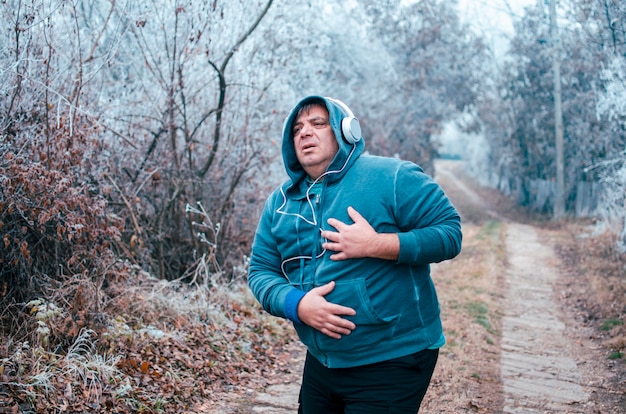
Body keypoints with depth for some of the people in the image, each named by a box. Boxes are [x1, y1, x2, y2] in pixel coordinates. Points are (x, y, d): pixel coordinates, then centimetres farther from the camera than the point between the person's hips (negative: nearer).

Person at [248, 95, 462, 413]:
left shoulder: (392, 177, -11)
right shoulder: (279, 201, 5)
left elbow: (449, 232, -14)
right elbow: (260, 271, 4)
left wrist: (376, 245, -26)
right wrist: (297, 304, -16)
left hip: (392, 362, -5)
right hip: (321, 361, 6)